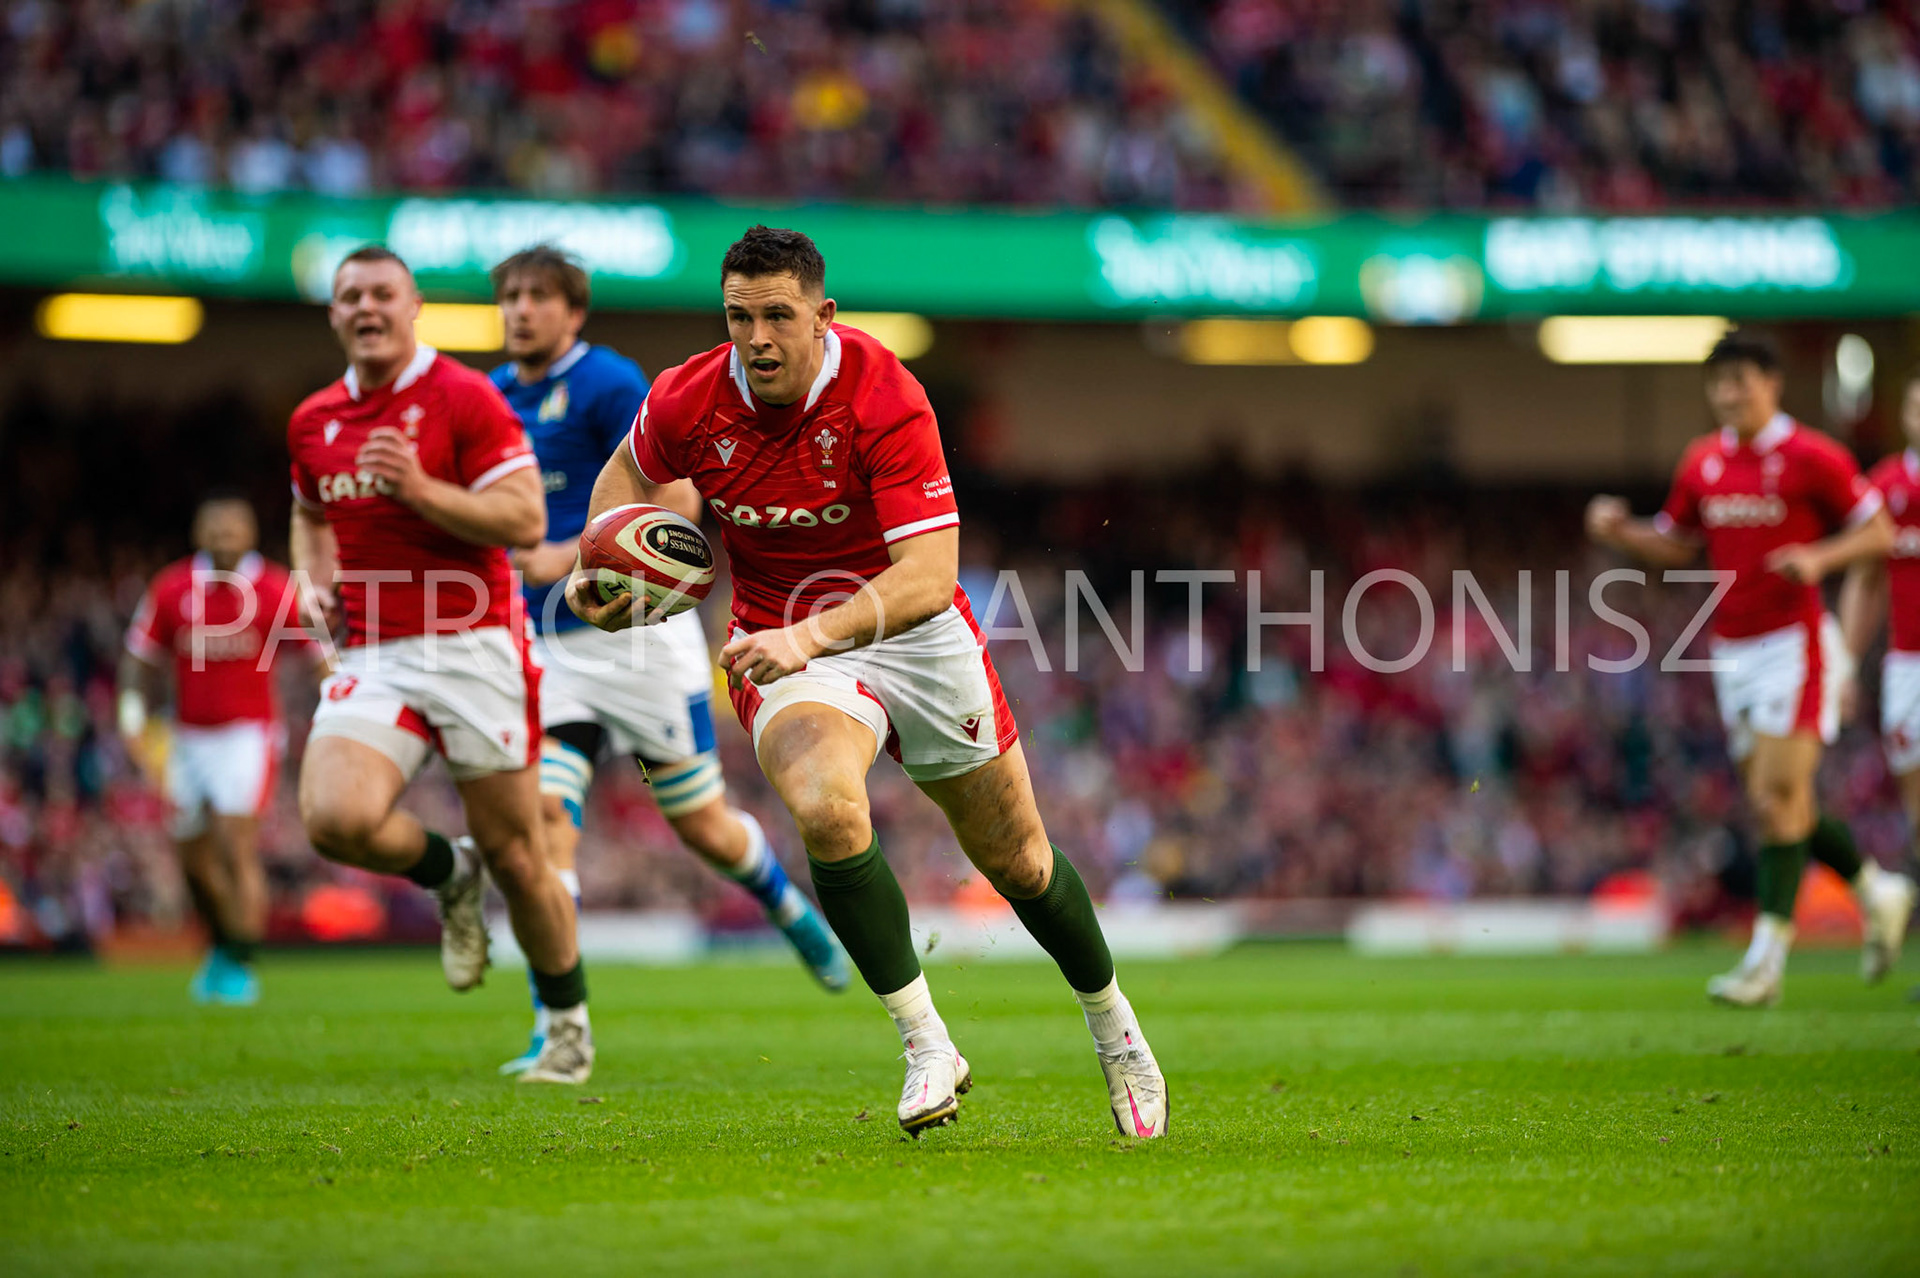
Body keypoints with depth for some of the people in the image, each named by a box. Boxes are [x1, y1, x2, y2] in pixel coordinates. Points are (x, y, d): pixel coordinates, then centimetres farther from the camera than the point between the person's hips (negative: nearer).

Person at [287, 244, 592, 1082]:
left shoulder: (465, 399, -5)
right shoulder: (312, 422, 12)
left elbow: (526, 520, -12)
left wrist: (420, 488, -22)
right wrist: (317, 581, 10)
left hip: (472, 645, -4)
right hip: (374, 658, 4)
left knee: (514, 855, 0)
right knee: (334, 818, -22)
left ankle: (568, 1027, 21)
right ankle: (448, 873, 11)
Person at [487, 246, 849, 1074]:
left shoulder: (609, 384, -12)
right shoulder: (494, 398, 8)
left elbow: (676, 502, -17)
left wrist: (572, 557, -23)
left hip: (639, 632, -5)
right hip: (551, 647, 5)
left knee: (703, 826, 6)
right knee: (544, 813, -14)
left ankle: (791, 910, 39)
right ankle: (556, 1024, -15)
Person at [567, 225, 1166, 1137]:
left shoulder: (883, 397, -26)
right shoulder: (688, 402, -15)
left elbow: (929, 573, -32)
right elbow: (629, 471, 10)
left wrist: (813, 635, -44)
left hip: (912, 632, -1)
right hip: (780, 641, 1)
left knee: (1016, 857, 12)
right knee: (825, 807, -32)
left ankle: (1112, 1023, 40)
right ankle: (926, 1047, -20)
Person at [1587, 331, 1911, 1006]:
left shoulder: (1812, 458, -8)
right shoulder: (1702, 462, 9)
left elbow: (1878, 532, -3)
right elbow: (1676, 544, 19)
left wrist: (1820, 556, -21)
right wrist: (1618, 530, 0)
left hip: (1796, 641, -6)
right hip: (1733, 648, 6)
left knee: (1778, 793, -13)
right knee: (1777, 805, 8)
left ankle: (1768, 956, -12)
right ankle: (1876, 889, 31)